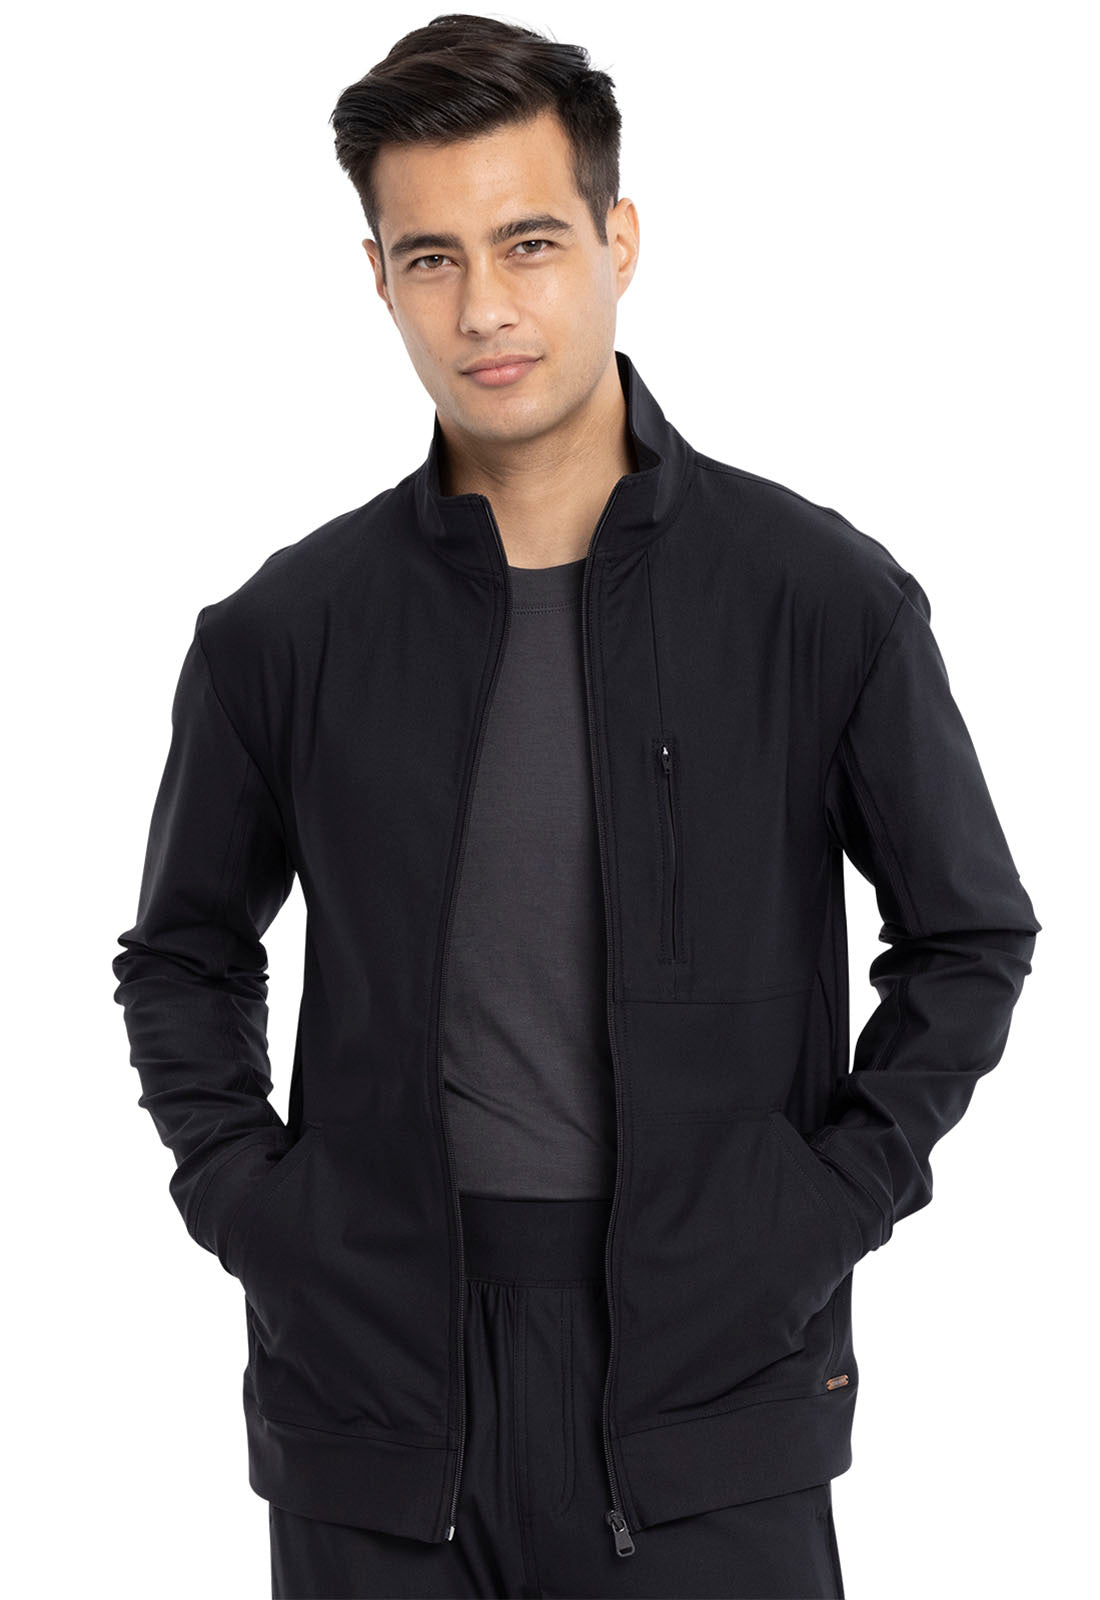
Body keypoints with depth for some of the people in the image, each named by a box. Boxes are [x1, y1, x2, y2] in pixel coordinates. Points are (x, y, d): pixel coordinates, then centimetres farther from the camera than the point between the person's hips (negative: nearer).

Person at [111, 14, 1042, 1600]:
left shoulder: (825, 600, -2)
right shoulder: (284, 633, 2)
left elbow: (971, 935, 7)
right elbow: (184, 957, 16)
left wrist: (838, 1197, -1)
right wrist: (239, 1192, 3)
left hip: (710, 1393, -1)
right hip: (375, 1382, 1)